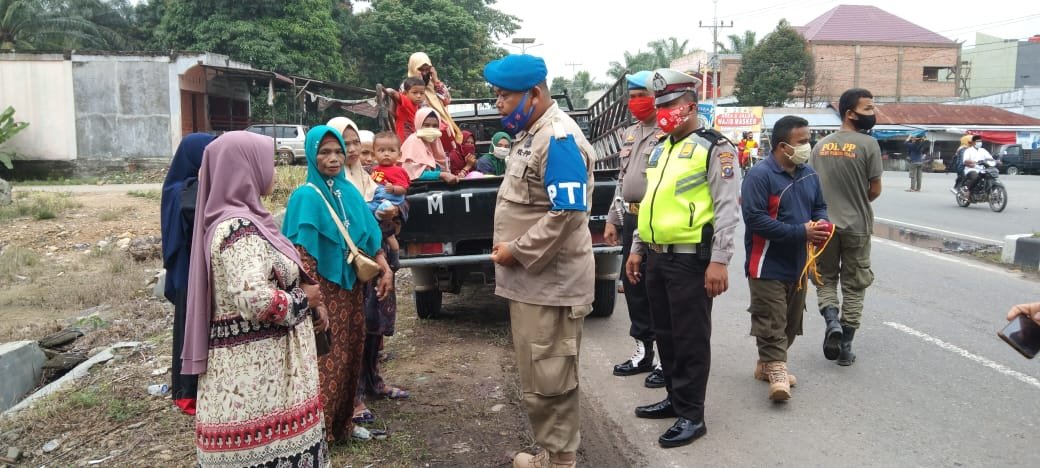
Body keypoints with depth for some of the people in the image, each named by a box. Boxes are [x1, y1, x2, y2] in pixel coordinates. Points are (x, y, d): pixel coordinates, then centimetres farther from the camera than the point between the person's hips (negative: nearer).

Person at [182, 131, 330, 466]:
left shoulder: (241, 218, 10)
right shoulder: (239, 228, -19)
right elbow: (255, 299, -30)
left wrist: (308, 308, 8)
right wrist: (303, 299, -13)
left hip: (255, 367, 9)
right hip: (253, 373, -9)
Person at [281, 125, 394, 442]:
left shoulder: (349, 191, 6)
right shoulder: (306, 196, -13)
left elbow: (369, 235, 13)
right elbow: (303, 256, -18)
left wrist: (384, 267, 1)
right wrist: (315, 302, -23)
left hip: (351, 286, 7)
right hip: (323, 288, -7)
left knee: (350, 353, 13)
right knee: (325, 359, -2)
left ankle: (342, 423, 28)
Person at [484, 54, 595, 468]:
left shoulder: (558, 139, -18)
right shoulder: (531, 134, 14)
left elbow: (567, 213, -25)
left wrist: (516, 252, -18)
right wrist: (511, 248, 10)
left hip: (550, 282, -10)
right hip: (531, 279, 10)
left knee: (549, 380, 1)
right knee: (538, 377, 19)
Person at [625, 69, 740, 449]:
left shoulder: (715, 147, -8)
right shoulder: (661, 149, 17)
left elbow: (727, 209, -14)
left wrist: (719, 261, -20)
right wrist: (637, 249, 20)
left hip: (690, 259, -8)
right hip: (656, 257, 8)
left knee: (691, 339, 1)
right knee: (665, 333, 16)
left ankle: (691, 414, 12)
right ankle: (675, 398, 32)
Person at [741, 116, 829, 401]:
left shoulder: (809, 175, 9)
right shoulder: (760, 175, -16)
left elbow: (819, 207, 21)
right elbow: (755, 218, -23)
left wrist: (820, 223, -4)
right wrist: (801, 232, -23)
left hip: (798, 264, 8)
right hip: (768, 265, -8)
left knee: (791, 321, 16)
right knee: (771, 322, -6)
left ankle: (767, 364, 30)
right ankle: (777, 371, 1)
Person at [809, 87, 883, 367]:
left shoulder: (821, 145, 3)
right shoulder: (868, 144, -9)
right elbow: (875, 190, -5)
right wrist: (856, 203, 13)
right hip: (856, 226, -3)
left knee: (825, 278, 18)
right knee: (854, 286, 9)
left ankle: (832, 320, -8)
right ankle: (845, 347, 12)